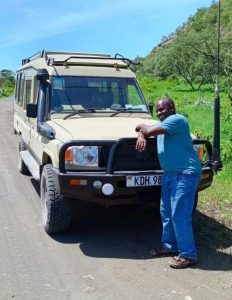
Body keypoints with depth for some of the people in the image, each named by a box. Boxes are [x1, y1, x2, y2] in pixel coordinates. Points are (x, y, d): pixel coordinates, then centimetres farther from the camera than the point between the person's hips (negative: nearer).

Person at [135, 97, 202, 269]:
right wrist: (141, 136, -2)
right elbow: (144, 131, 23)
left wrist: (142, 127, 2)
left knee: (179, 215, -10)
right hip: (169, 173, 10)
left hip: (185, 174, -10)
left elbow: (150, 131, -20)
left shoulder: (177, 119, -13)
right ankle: (169, 246, 28)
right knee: (166, 213, 15)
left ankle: (188, 255, -1)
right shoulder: (163, 123, 17)